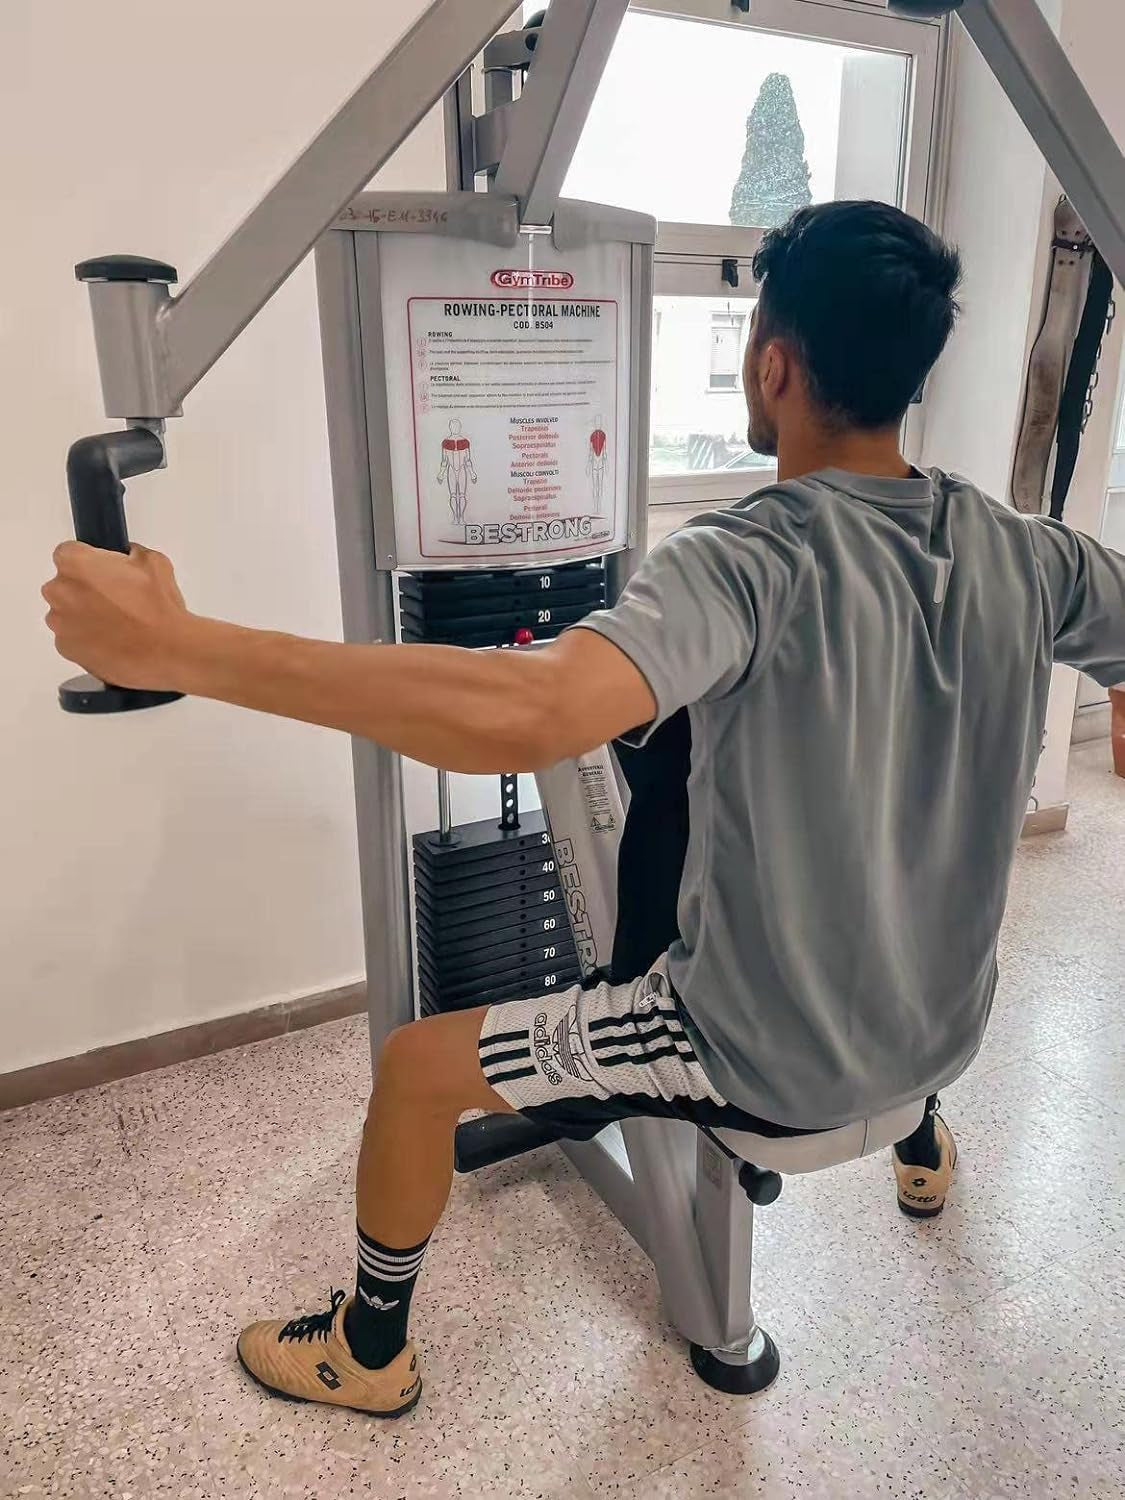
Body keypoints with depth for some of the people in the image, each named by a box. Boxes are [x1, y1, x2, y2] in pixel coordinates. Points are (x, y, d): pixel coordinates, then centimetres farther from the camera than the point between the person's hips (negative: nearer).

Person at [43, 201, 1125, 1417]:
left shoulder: (748, 562, -29)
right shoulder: (1027, 556, -9)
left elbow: (522, 713, -46)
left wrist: (172, 644, -41)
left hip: (772, 1060, -6)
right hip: (945, 1031, 7)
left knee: (418, 1064, 9)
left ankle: (369, 1353, 33)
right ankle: (922, 1145, 66)